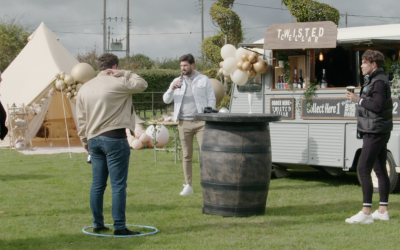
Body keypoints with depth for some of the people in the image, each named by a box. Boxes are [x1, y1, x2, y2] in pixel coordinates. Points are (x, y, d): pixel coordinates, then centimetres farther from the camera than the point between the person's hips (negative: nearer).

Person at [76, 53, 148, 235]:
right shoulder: (117, 84, -9)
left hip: (93, 139, 7)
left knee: (97, 184, 12)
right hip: (114, 138, -7)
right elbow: (142, 84, 4)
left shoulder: (84, 88, 11)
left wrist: (85, 141, 20)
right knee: (118, 185, -3)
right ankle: (119, 227, -3)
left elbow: (81, 120, 13)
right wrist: (125, 74, 5)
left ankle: (98, 224, 18)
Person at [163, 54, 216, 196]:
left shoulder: (204, 80, 7)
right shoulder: (177, 81, 13)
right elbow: (166, 100, 8)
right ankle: (188, 186, 10)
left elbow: (211, 99, 5)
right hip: (184, 123, 3)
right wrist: (172, 89, -12)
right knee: (187, 156, 5)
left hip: (201, 122, -2)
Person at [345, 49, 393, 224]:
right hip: (379, 131, 11)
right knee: (380, 170, 12)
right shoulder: (374, 80, 18)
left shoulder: (379, 82, -14)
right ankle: (383, 211, 16)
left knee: (363, 169, -14)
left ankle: (366, 213, -16)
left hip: (375, 132, -11)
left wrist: (358, 100, -18)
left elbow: (378, 106, -23)